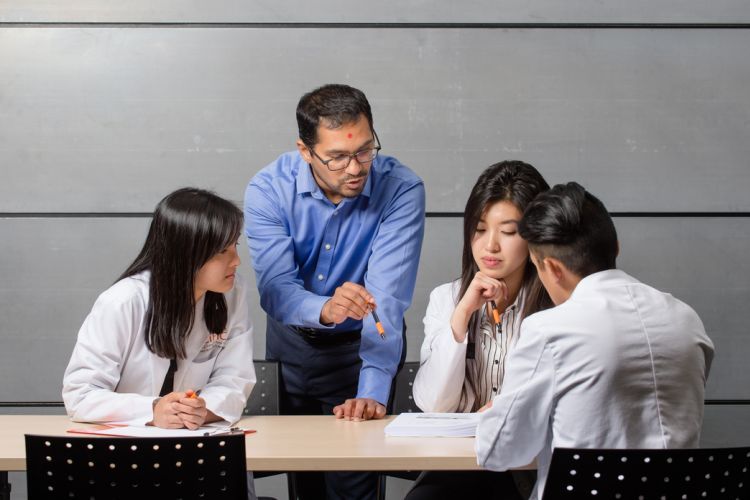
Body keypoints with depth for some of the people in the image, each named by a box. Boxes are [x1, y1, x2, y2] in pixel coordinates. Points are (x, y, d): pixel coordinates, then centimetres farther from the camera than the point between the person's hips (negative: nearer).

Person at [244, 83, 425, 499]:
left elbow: (387, 298, -29)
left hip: (361, 345, -2)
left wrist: (372, 393, -38)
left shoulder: (401, 190, -23)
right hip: (292, 341, 2)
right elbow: (274, 289, -25)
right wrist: (325, 309, -48)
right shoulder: (268, 190, -19)